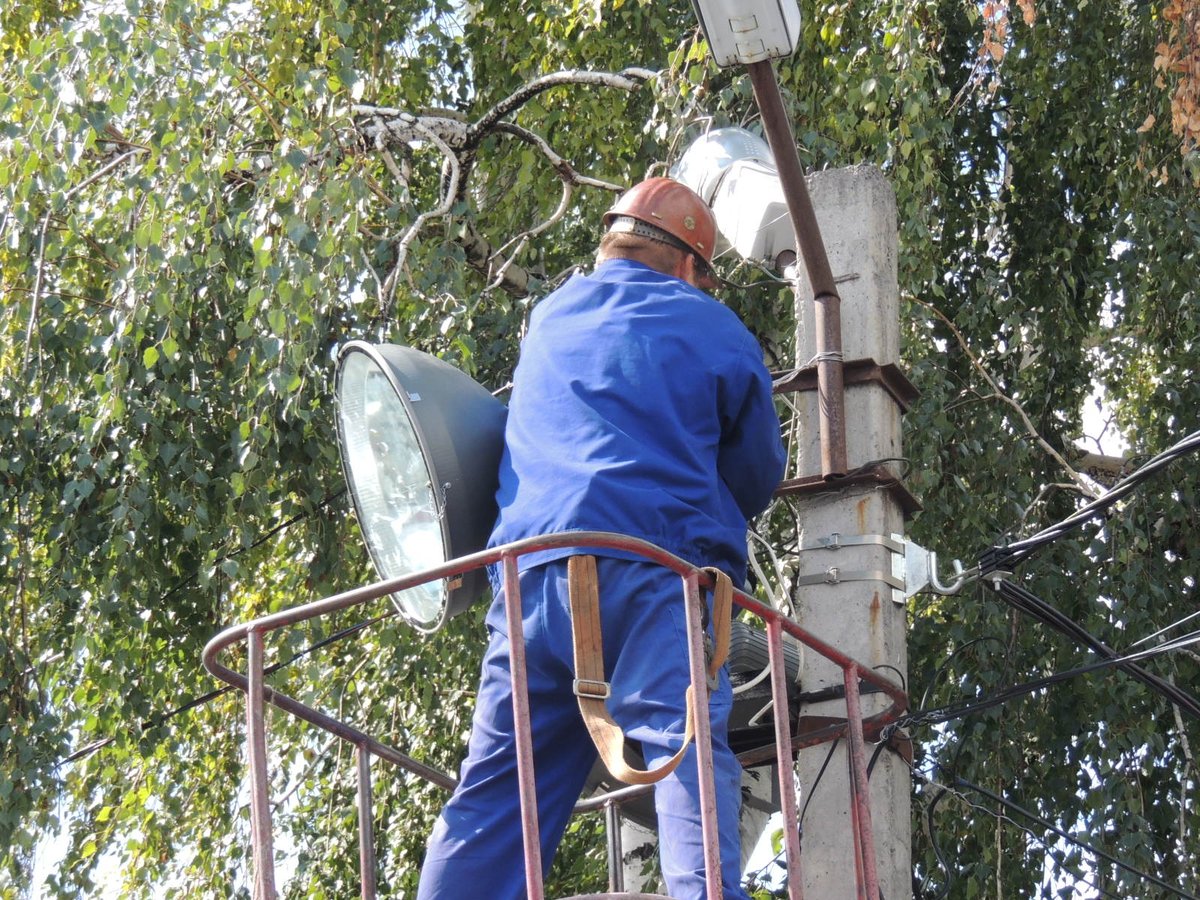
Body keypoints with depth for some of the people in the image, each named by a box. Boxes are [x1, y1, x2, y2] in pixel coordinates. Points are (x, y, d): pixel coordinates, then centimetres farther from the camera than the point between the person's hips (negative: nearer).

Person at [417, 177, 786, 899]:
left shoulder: (549, 318, 26)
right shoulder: (714, 331, 12)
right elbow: (758, 476, 21)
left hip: (533, 570, 4)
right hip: (655, 566, -4)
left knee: (498, 786, 5)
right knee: (687, 755, -17)